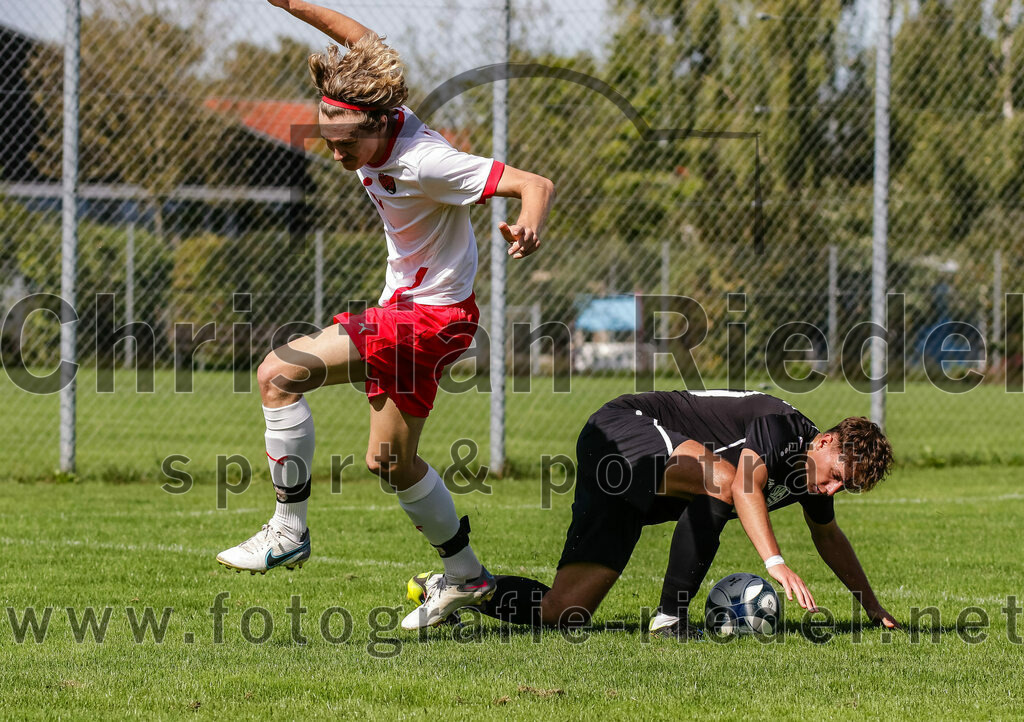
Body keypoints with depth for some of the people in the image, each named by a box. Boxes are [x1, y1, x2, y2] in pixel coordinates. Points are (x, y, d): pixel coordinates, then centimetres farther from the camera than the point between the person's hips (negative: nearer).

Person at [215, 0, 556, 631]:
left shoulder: (423, 163, -27)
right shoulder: (377, 123, -5)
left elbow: (536, 184, -30)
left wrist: (529, 227, -50)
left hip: (431, 315, -10)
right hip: (404, 305, 10)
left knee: (280, 372, -19)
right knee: (392, 461, 18)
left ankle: (288, 530, -12)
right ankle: (466, 578, 31)